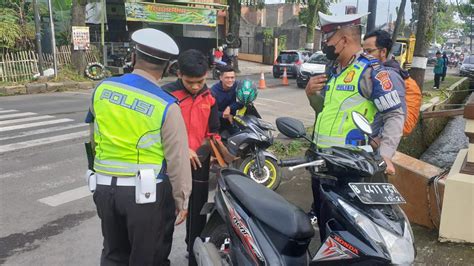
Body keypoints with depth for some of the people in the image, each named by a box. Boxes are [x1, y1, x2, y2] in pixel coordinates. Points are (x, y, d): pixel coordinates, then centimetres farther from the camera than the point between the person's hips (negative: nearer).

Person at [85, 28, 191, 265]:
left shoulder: (102, 89, -3)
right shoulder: (166, 106, -18)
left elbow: (93, 138, 11)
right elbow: (178, 160, -13)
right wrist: (182, 200, -1)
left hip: (104, 187, 5)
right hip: (147, 192, -5)